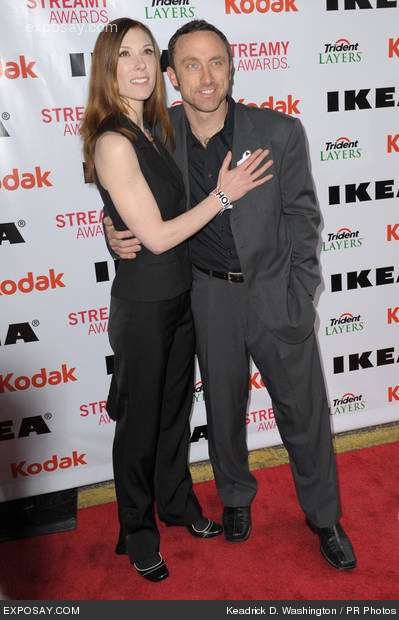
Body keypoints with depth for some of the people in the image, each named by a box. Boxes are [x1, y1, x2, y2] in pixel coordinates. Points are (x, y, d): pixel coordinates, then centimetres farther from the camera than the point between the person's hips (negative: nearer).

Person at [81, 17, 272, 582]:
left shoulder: (151, 130, 7)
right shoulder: (113, 142, -20)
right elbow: (157, 236, -20)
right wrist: (223, 195, -15)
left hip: (179, 297, 8)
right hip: (142, 306, -8)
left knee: (176, 408, 21)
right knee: (140, 424, 10)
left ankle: (177, 504, 44)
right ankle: (138, 535, 32)